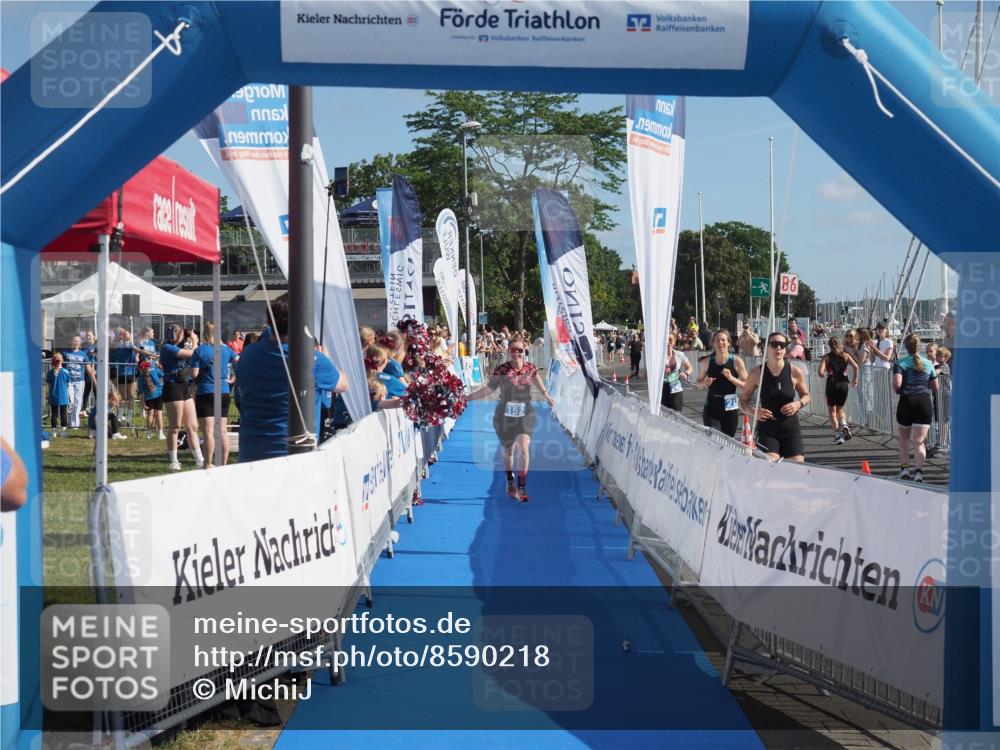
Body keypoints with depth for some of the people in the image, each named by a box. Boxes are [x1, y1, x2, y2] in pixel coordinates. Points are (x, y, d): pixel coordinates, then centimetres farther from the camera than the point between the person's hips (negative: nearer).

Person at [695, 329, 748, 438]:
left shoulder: (736, 361, -5)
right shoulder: (706, 362, 0)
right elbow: (698, 383, 14)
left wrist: (731, 378, -20)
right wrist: (705, 383, -8)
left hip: (730, 408, 0)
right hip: (711, 408, 0)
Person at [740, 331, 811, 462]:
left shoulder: (795, 372, -4)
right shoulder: (757, 373, -5)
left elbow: (806, 396, 12)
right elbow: (743, 400, 3)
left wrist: (799, 404, -10)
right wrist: (753, 412, -17)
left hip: (791, 428, 2)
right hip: (767, 429, -1)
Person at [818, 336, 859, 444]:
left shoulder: (826, 357, -1)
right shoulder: (845, 355, 5)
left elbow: (821, 372, -13)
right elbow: (856, 367, -9)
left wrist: (825, 375, 10)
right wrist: (855, 379, 5)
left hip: (832, 385, -2)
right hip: (844, 384, 2)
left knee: (832, 411, 12)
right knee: (839, 408, 23)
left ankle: (838, 435, 1)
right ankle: (844, 425, -5)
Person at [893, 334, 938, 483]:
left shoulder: (900, 363, -2)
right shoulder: (928, 363, 9)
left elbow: (897, 384, -17)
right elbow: (935, 387, 15)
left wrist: (897, 390, 5)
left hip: (907, 402, -1)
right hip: (925, 403, 1)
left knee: (904, 438, 20)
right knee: (919, 441, -4)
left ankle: (904, 468, 19)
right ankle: (918, 471, -18)